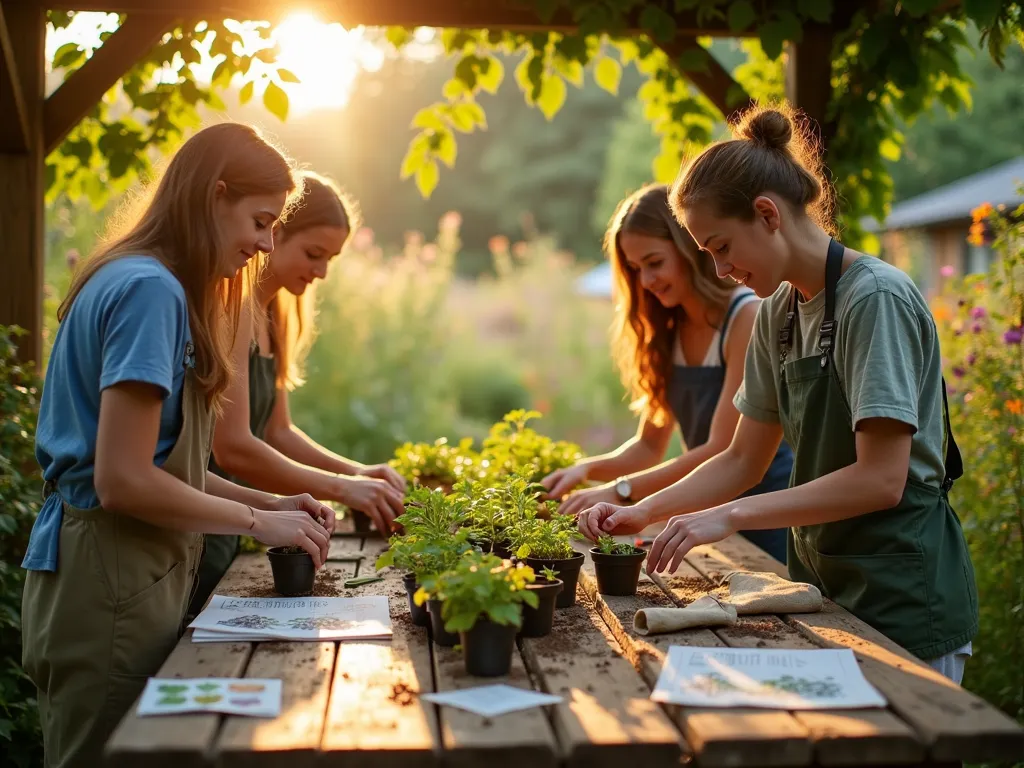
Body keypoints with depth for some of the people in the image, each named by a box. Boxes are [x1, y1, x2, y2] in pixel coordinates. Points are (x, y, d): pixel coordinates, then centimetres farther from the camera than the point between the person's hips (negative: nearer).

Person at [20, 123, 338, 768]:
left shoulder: (149, 284, 14)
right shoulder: (150, 289, -17)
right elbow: (123, 481, -21)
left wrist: (267, 502, 7)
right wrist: (258, 521, -11)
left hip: (133, 574, 10)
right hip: (110, 585, -10)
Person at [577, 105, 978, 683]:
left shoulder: (877, 298, -17)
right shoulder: (777, 313, 7)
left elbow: (880, 481, -22)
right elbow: (743, 461, 10)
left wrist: (731, 516, -23)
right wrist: (642, 513, -3)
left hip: (905, 594, -7)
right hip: (822, 578, 7)